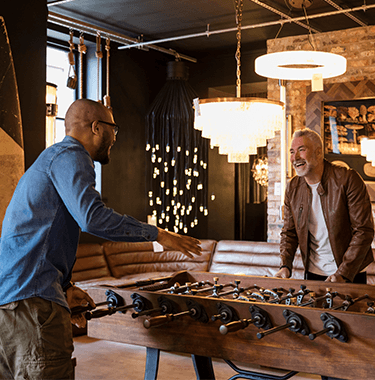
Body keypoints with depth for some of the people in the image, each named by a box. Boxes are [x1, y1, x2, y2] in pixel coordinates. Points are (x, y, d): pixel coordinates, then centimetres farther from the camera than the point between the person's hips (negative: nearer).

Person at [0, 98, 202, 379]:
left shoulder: (52, 158, 27)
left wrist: (63, 287, 24)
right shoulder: (70, 156, -6)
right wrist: (157, 234, -14)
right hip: (31, 299, -11)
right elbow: (92, 217, -23)